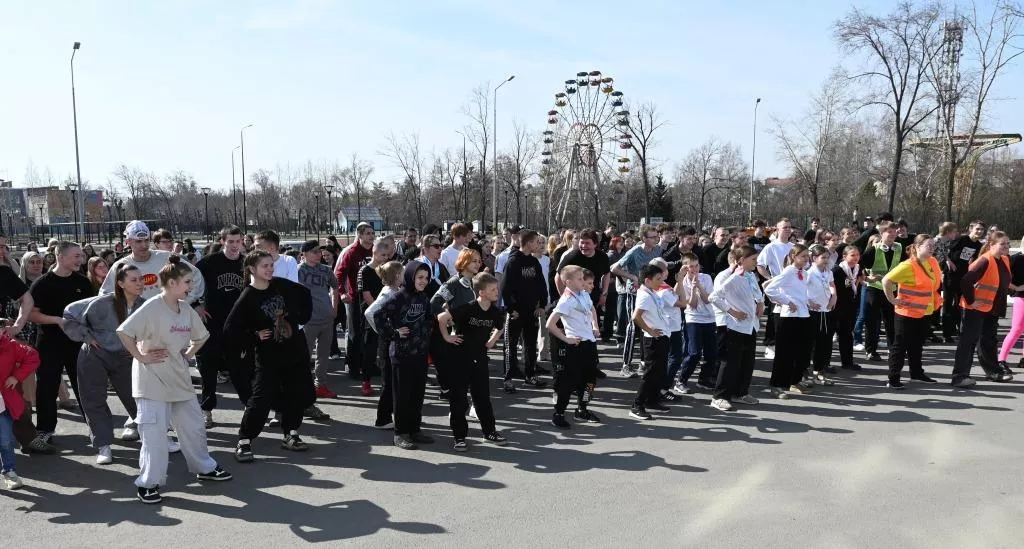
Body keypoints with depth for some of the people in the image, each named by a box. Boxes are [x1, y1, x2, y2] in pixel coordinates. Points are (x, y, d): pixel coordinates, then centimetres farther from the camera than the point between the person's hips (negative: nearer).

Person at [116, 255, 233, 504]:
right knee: (154, 432, -3)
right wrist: (141, 357, -18)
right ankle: (148, 483, 11)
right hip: (153, 379, -7)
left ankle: (204, 467, 34)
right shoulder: (152, 307, -17)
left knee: (193, 425, 16)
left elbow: (201, 336, 21)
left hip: (179, 378, 7)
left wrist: (188, 354, 9)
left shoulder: (186, 309, 5)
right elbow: (124, 331, -24)